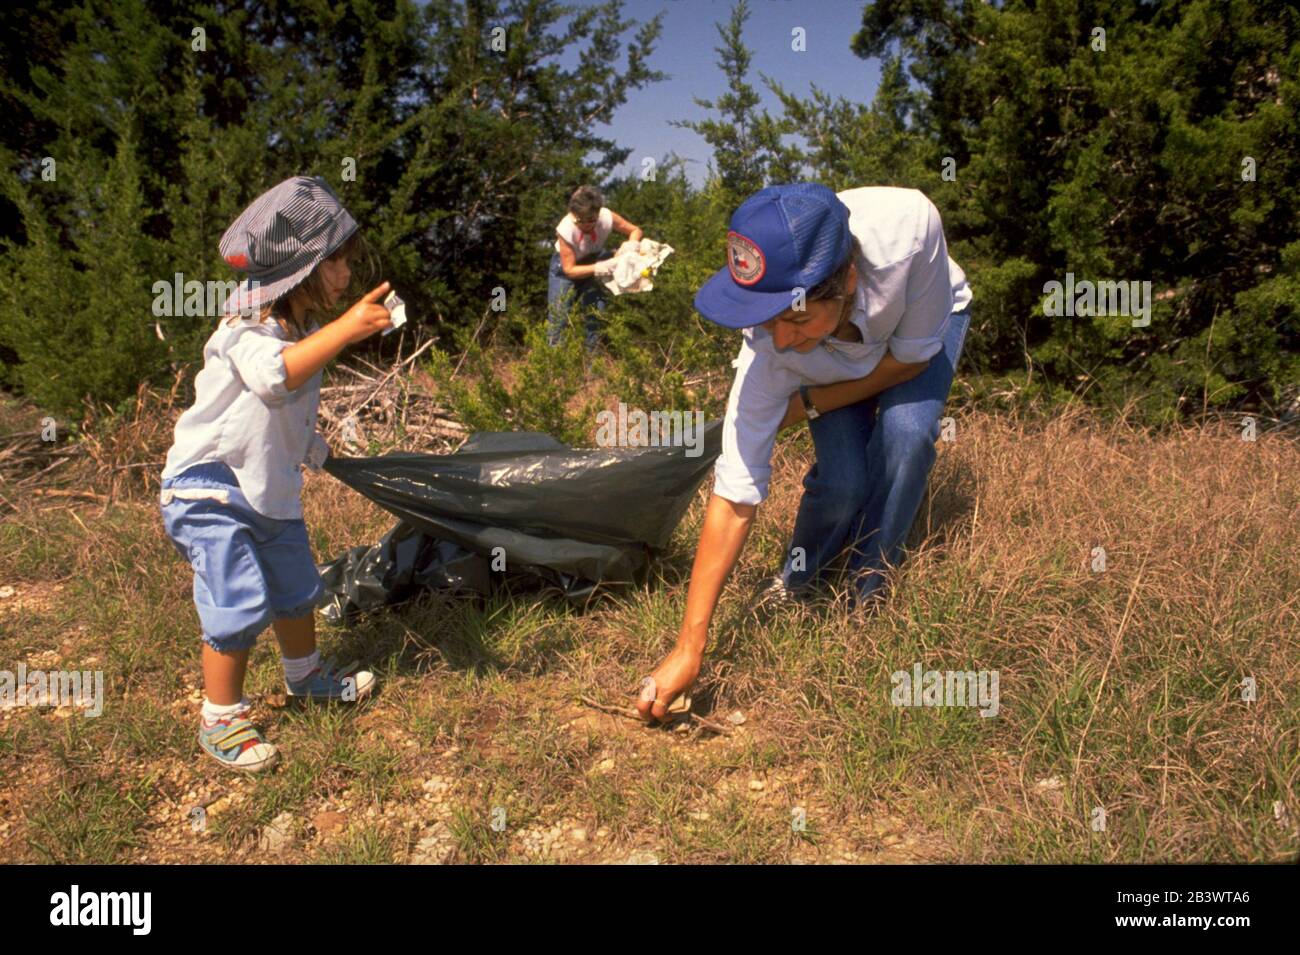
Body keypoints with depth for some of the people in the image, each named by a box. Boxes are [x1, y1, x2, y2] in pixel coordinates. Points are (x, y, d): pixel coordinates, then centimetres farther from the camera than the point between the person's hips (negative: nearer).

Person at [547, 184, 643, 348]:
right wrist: (599, 268, -42)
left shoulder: (607, 217, -30)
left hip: (594, 262, 3)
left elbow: (635, 231, -12)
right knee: (558, 315, -9)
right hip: (565, 265, -3)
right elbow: (569, 270, -29)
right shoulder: (566, 229, -36)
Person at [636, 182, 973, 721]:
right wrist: (687, 651, -35)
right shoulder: (771, 345, -38)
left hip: (928, 322, 0)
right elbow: (735, 499, -35)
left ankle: (868, 595, -4)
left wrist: (808, 405, -26)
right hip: (833, 363, 0)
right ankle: (798, 581, 11)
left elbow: (912, 357, -23)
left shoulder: (907, 227, -43)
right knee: (841, 480, -23)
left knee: (905, 432, -28)